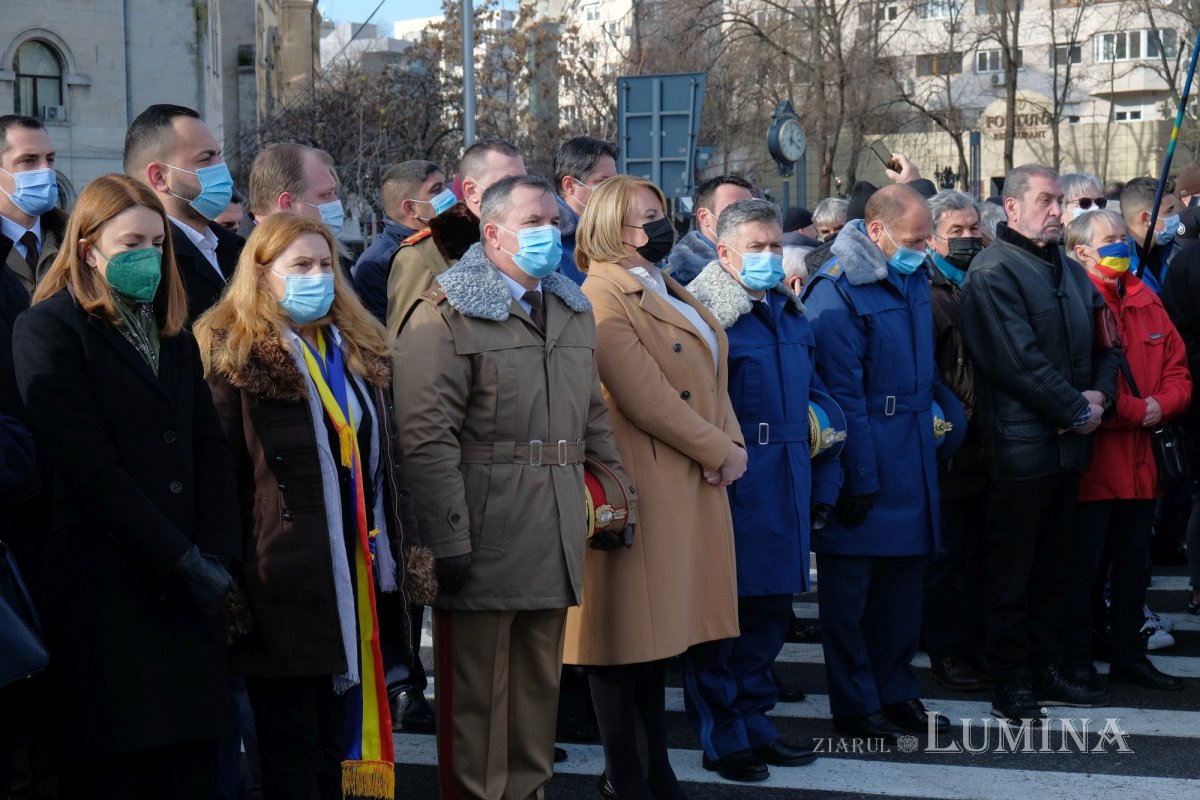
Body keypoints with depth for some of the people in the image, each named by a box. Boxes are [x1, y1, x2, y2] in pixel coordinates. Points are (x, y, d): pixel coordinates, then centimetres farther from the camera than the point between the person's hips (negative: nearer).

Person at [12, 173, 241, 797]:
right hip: (108, 593, -5)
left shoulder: (173, 331, 18)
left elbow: (210, 445, 11)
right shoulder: (49, 328, -3)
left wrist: (217, 554, -4)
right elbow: (90, 467, -12)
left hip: (192, 590, 6)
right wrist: (181, 560, -13)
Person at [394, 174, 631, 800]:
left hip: (555, 542, 7)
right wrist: (449, 541, -18)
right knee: (478, 690, 3)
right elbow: (427, 435, -14)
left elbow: (595, 419, 25)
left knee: (540, 683, 14)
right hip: (484, 541, -7)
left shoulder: (573, 311, 18)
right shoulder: (446, 314, -8)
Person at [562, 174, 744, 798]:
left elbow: (712, 378, 16)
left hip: (692, 486, 9)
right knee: (630, 634, -1)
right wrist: (718, 451, -13)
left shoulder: (666, 291, 19)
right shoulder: (603, 297, -11)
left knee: (658, 630, 14)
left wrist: (733, 443, -1)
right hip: (643, 486, -9)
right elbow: (644, 396, -20)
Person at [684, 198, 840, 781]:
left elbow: (814, 400, 17)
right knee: (723, 615, 2)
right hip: (733, 490, -7)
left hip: (787, 489, 7)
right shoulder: (706, 316, -9)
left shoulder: (791, 314, 14)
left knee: (769, 612, 15)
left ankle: (753, 721, 28)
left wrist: (824, 482, 13)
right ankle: (721, 737, 13)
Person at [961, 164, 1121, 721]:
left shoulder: (1069, 272, 16)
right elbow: (1019, 360, -18)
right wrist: (1077, 410, -14)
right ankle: (1010, 685, 7)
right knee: (1012, 570, 0)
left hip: (1068, 442, 8)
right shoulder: (994, 272, -10)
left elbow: (1102, 343, 18)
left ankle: (1048, 672, 24)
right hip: (1021, 441, -8)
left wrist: (1100, 392, -2)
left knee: (1054, 567, 14)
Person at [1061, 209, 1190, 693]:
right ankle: (1076, 660, 13)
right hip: (1091, 461, -7)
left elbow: (1178, 368, 13)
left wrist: (1161, 407, -7)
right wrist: (1136, 412, -17)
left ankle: (1129, 656, 28)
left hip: (1139, 461, 8)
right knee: (1083, 564, 2)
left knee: (1134, 562, 16)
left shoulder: (1146, 303, 12)